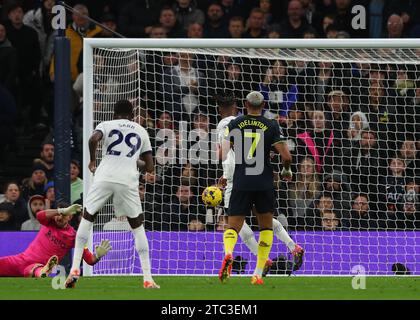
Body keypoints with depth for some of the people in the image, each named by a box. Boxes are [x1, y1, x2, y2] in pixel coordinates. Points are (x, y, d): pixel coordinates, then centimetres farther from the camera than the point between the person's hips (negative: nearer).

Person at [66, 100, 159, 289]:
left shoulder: (106, 125, 15)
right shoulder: (141, 131, 20)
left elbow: (94, 139, -9)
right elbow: (149, 167, 19)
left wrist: (92, 161, 6)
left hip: (104, 176, -1)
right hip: (128, 180, 1)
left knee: (87, 219, 17)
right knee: (138, 227, 13)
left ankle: (75, 269, 5)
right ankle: (148, 279, 6)